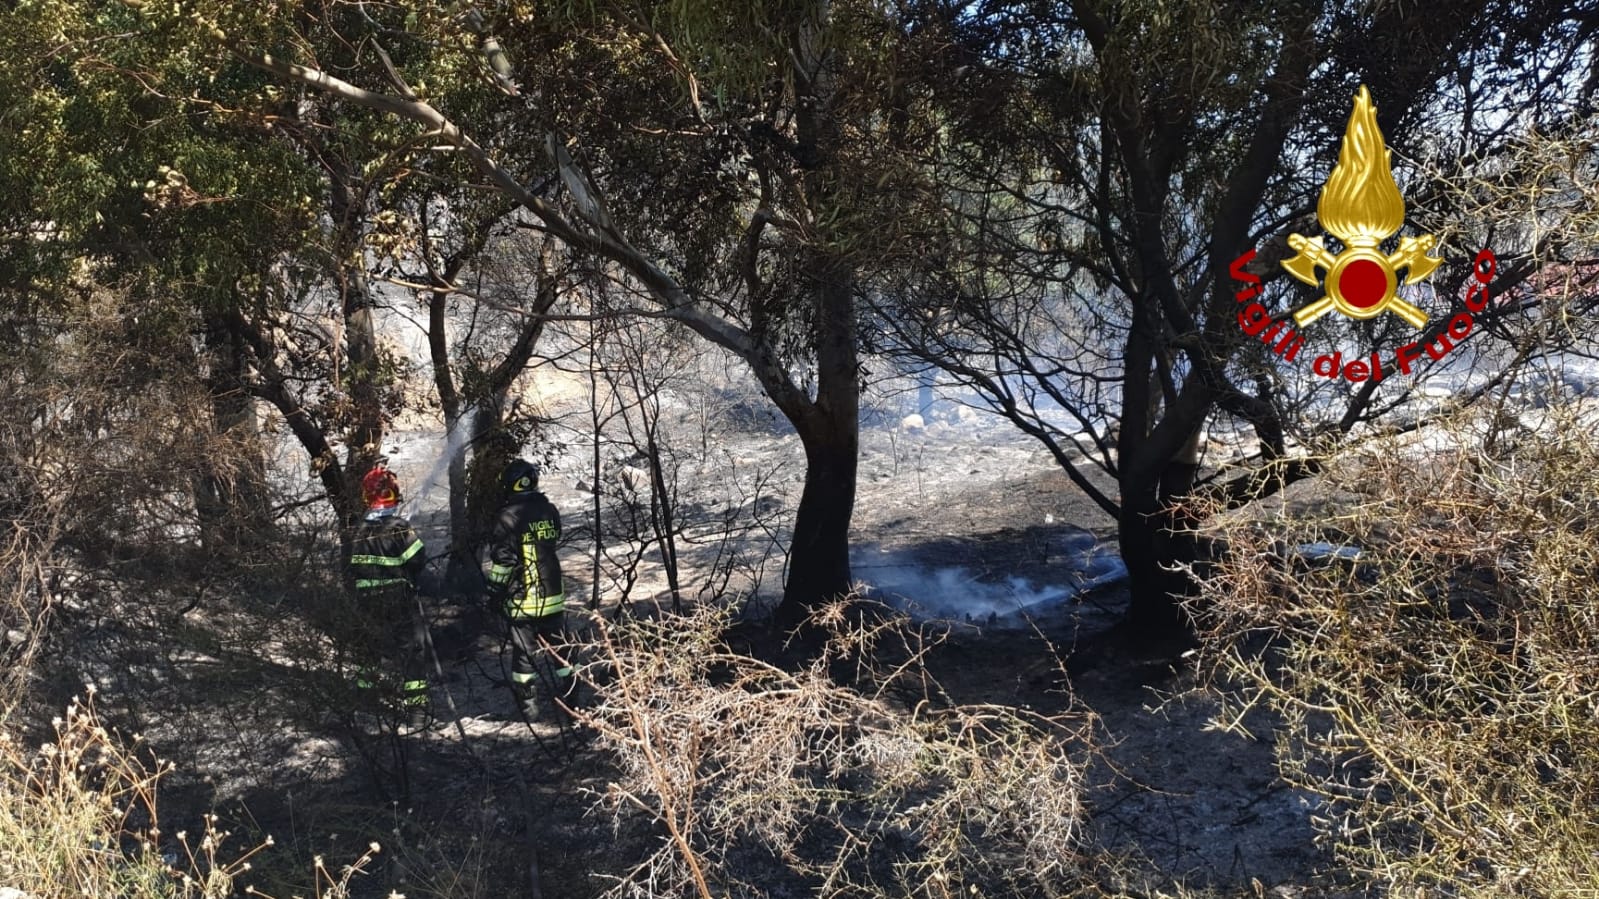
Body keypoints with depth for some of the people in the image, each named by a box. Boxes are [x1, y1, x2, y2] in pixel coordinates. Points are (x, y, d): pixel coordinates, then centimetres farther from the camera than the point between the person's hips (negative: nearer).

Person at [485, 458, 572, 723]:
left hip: (521, 600, -4)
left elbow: (501, 562, -13)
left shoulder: (508, 516, -15)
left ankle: (528, 708, 10)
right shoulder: (550, 510, 0)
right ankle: (566, 701, 19)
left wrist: (495, 592, -3)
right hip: (553, 596, 4)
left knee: (524, 652, 6)